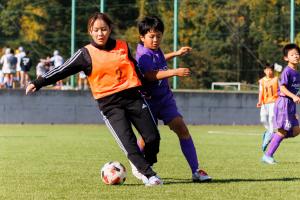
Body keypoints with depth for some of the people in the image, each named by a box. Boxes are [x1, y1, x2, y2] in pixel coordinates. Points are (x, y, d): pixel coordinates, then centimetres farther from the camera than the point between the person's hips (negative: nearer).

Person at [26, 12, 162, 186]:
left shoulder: (123, 47, 8)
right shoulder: (86, 54, -1)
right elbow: (63, 70, -3)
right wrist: (38, 83, -10)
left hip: (133, 97, 3)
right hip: (109, 105, -3)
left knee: (153, 137, 0)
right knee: (128, 142, -16)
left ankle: (144, 167, 24)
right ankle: (149, 175, -8)